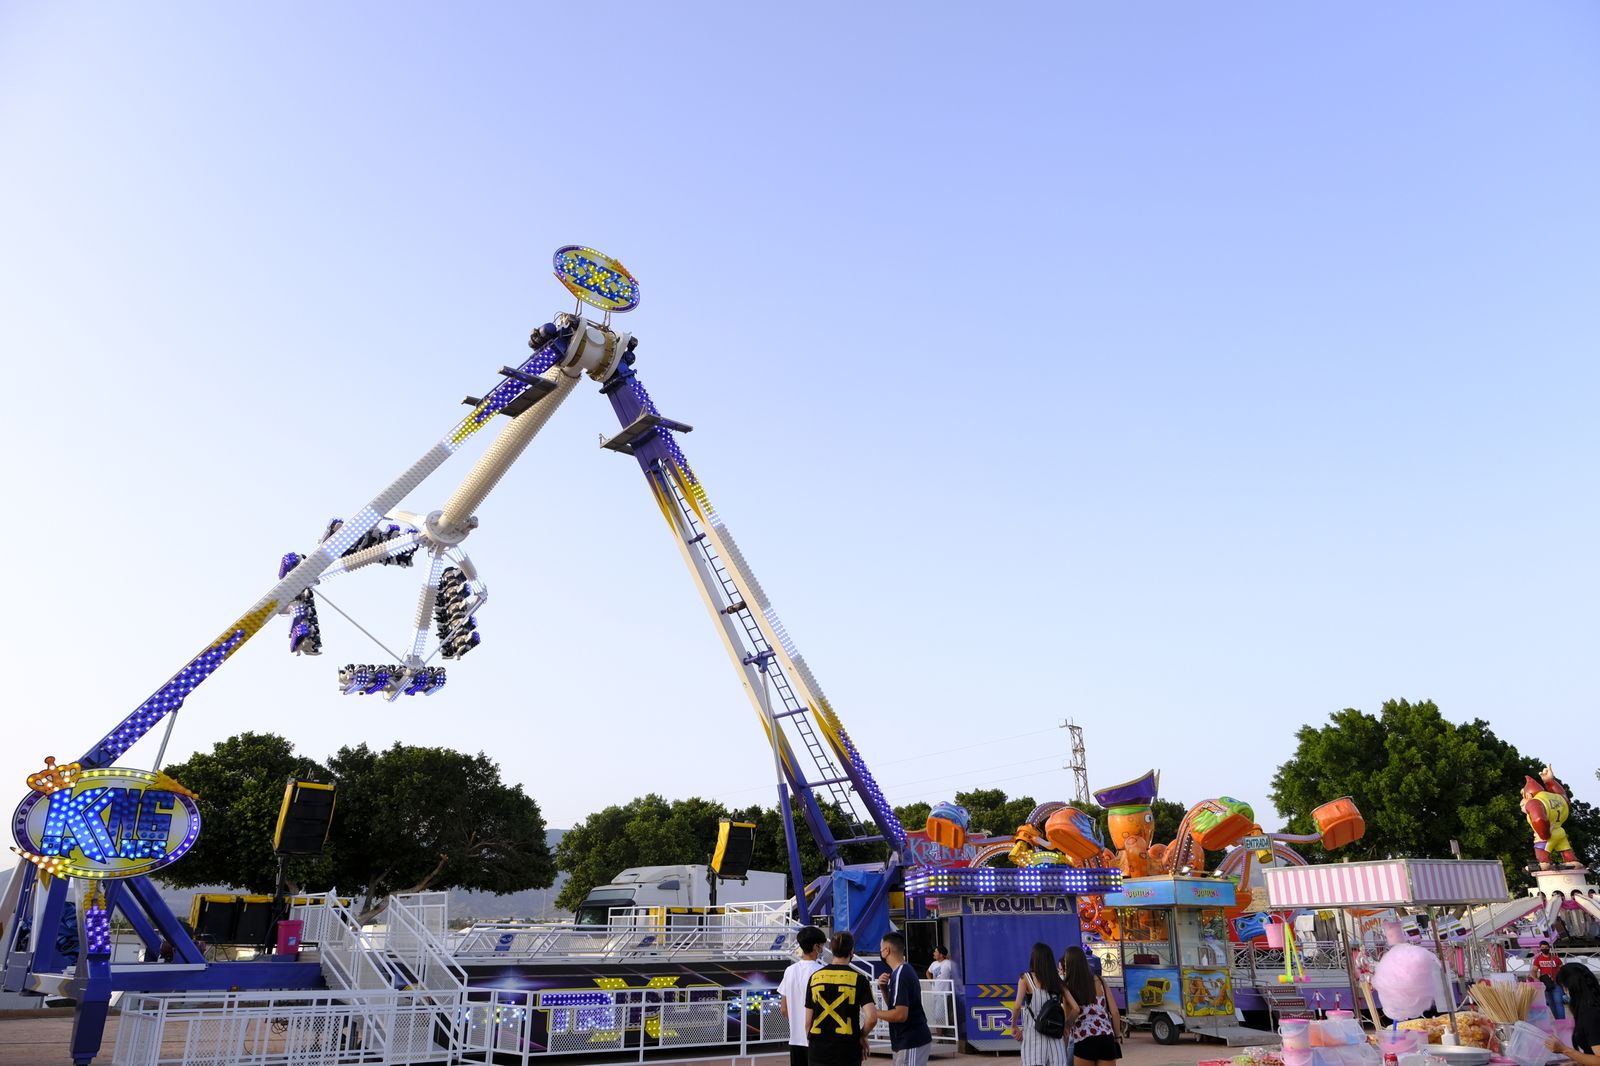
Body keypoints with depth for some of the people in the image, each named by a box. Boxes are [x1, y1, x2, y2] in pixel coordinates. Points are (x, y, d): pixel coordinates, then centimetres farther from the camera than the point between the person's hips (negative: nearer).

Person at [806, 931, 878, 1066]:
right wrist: (862, 1036, 2)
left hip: (818, 1050, 2)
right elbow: (872, 1018, -15)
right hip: (848, 1050, -2)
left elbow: (808, 1021, 4)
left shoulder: (815, 977, 2)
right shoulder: (858, 978, -6)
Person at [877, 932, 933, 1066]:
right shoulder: (905, 971, 10)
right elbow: (893, 1005, 18)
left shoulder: (900, 975, -20)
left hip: (911, 1043, -10)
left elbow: (900, 1014, -26)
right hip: (911, 1040, 10)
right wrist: (884, 988, 0)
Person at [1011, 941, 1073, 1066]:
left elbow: (1017, 1007, -13)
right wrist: (1066, 1027, 18)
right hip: (1055, 1036, 3)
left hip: (1034, 1035, -3)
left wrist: (1014, 1026, 3)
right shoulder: (1058, 981, 9)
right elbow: (1075, 1009, 4)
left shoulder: (1026, 978, -1)